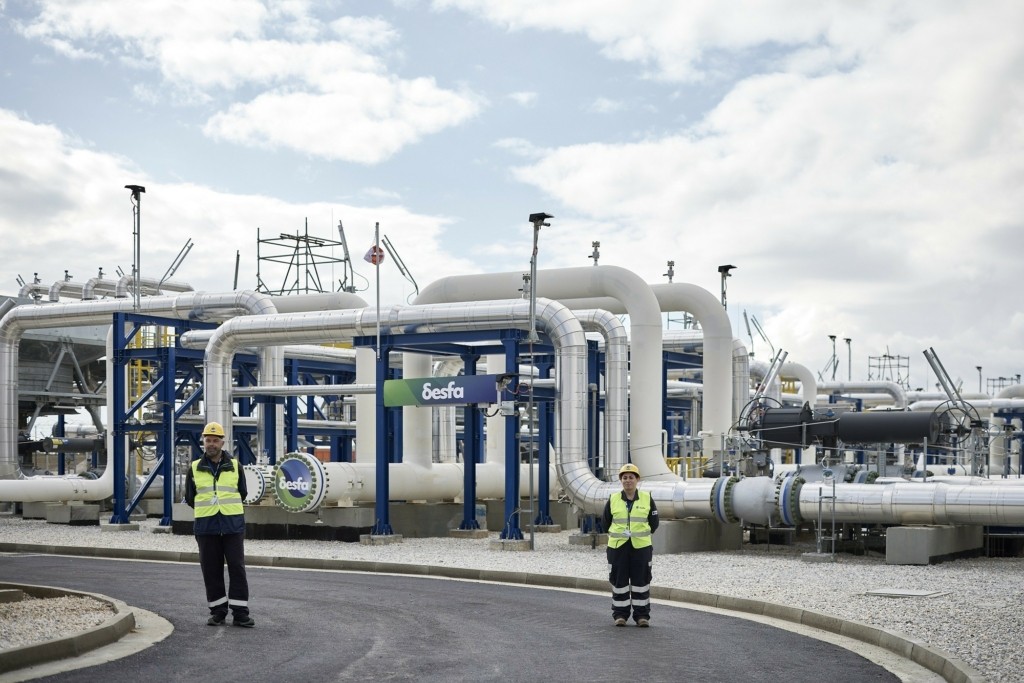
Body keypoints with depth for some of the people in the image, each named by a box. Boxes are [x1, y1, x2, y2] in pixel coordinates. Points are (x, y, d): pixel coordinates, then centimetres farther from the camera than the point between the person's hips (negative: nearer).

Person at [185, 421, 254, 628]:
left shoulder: (235, 466, 5)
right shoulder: (195, 469, 6)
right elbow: (190, 498, 13)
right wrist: (206, 510, 13)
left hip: (233, 525, -1)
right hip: (206, 527, 1)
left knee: (237, 568, -3)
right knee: (211, 570, 4)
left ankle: (240, 613, 0)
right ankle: (218, 611, 13)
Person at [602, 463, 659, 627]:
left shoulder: (647, 499, 2)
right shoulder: (613, 500, 2)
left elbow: (653, 523, 11)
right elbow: (606, 523, 13)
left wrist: (640, 535, 10)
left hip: (641, 546, 0)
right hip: (617, 547, 0)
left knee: (641, 580, 2)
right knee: (619, 580, 3)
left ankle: (642, 615, 9)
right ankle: (620, 614, 12)